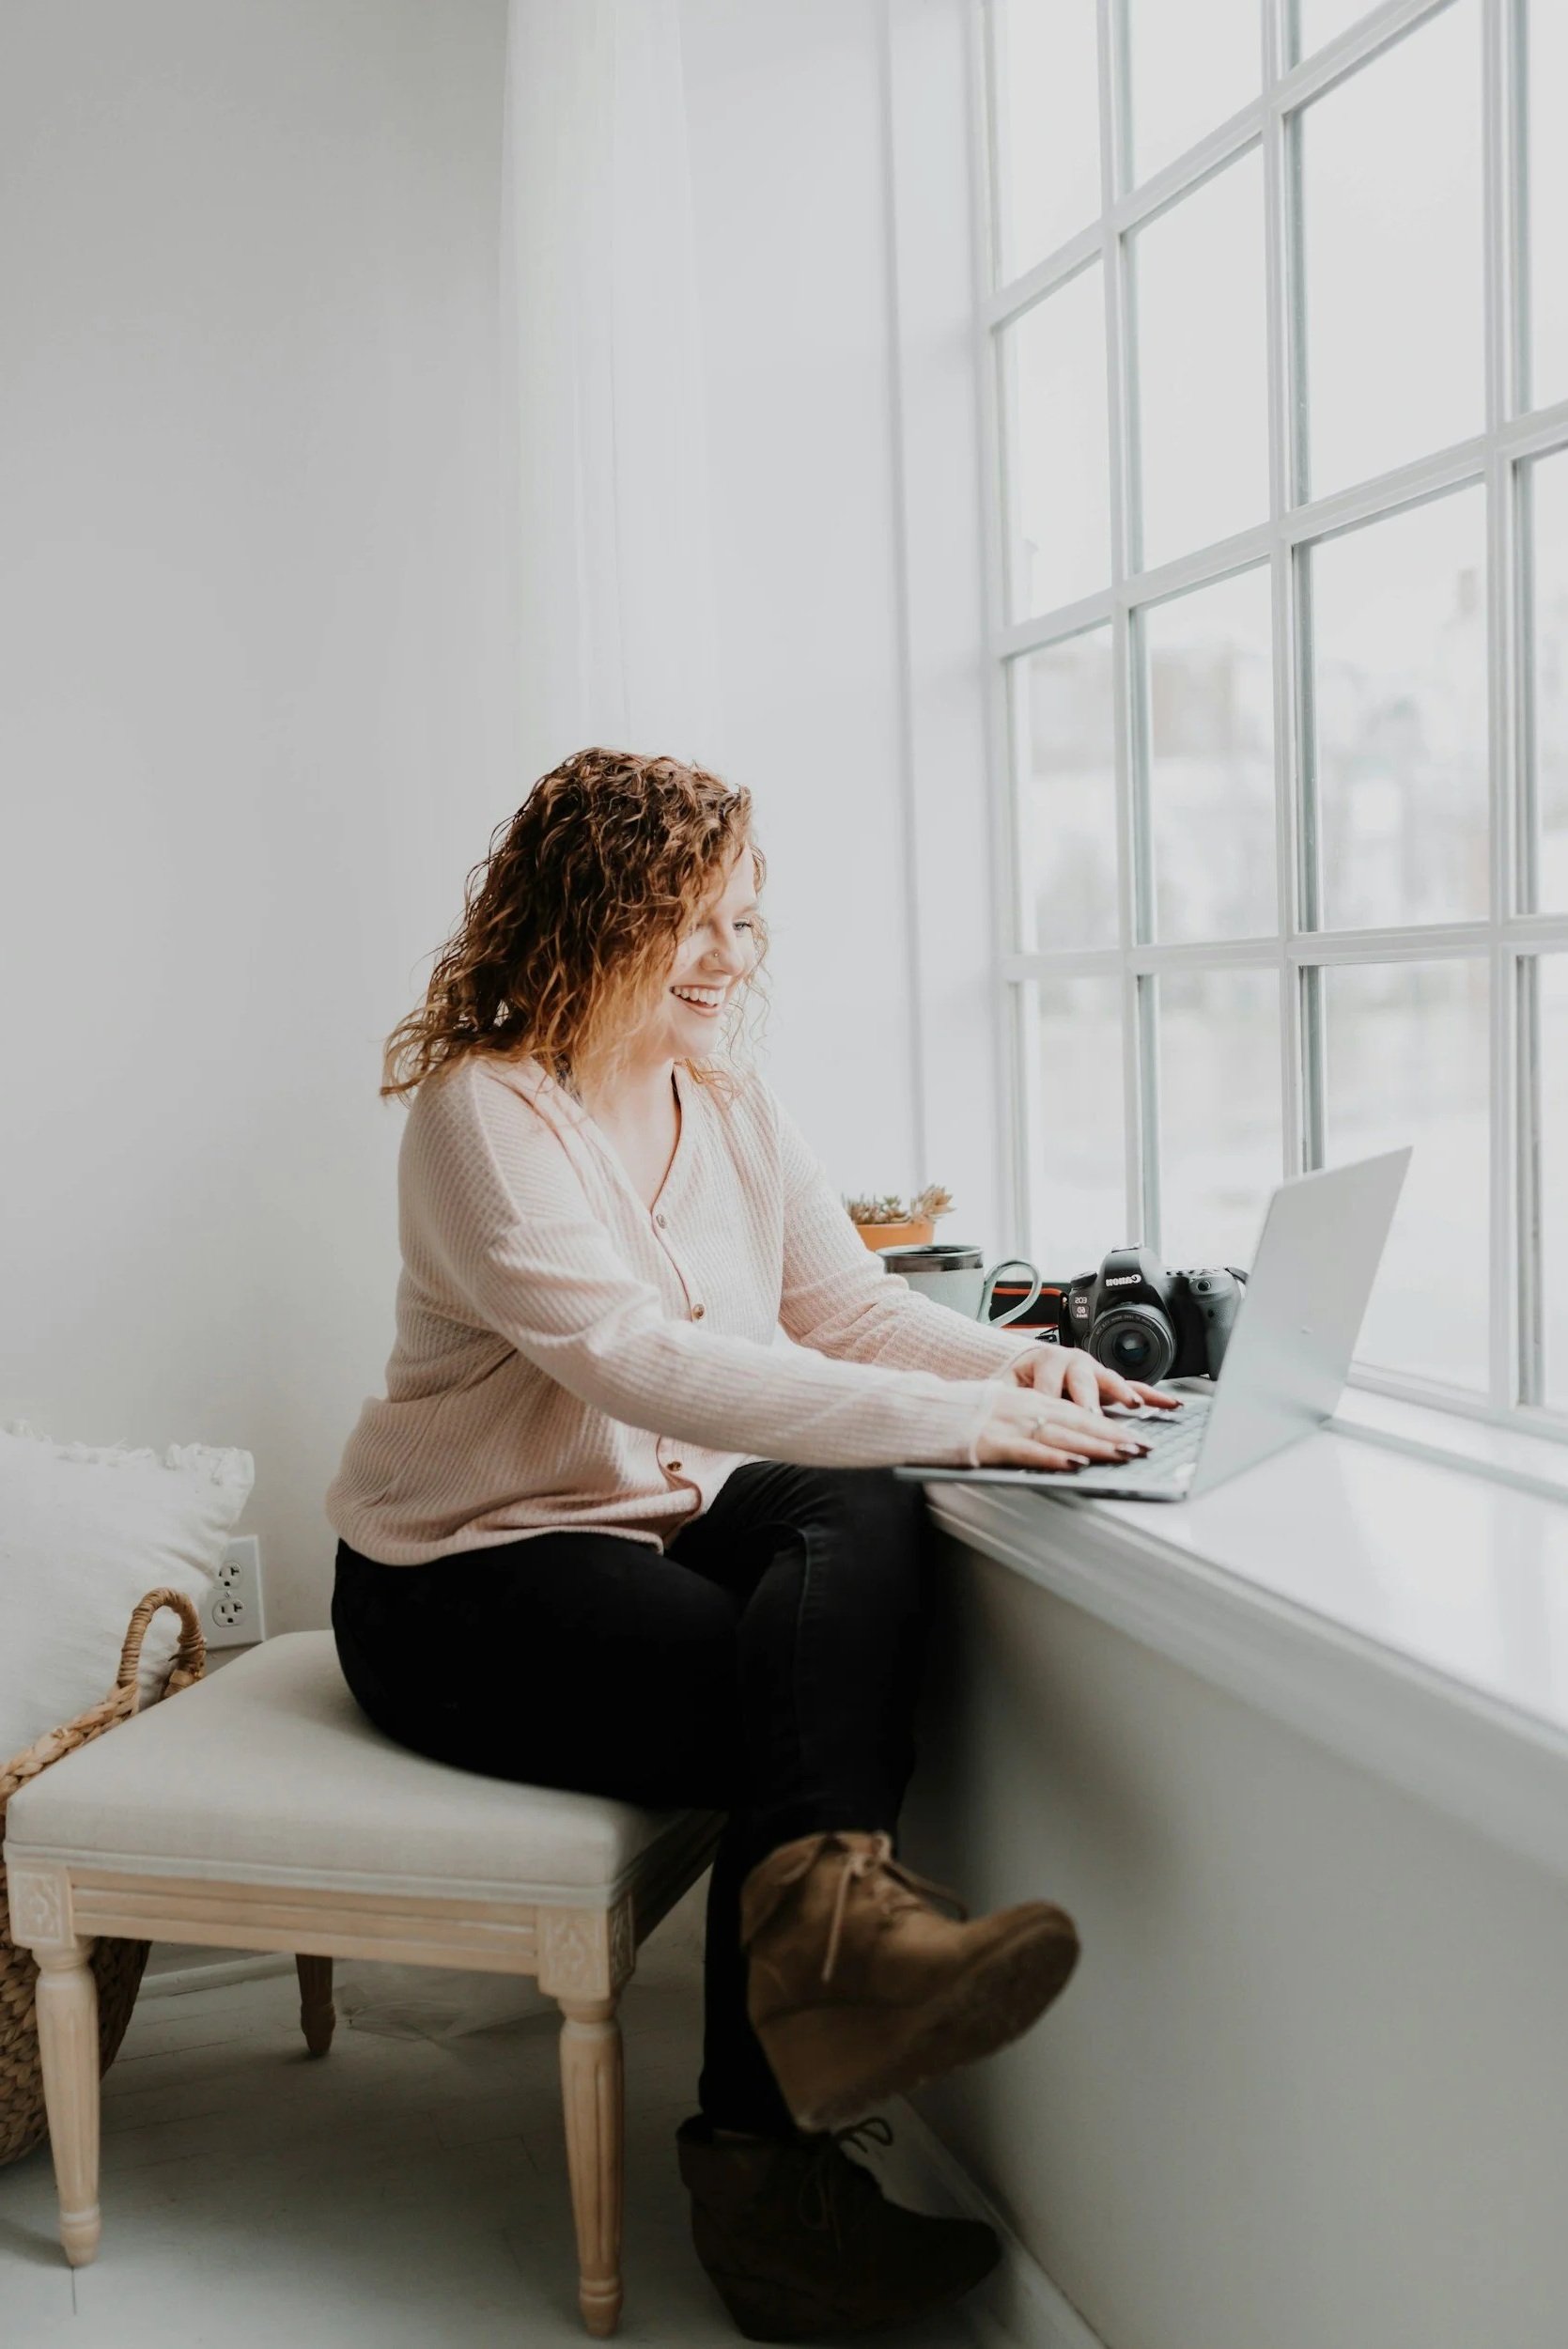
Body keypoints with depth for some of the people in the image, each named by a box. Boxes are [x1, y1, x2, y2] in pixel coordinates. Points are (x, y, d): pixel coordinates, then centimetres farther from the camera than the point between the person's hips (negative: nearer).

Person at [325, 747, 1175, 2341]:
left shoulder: (730, 1106, 9)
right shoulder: (485, 1113, -16)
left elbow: (850, 1304, 7)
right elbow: (641, 1361, -30)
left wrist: (1014, 1360, -15)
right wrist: (957, 1420, -36)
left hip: (669, 1524, 7)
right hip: (465, 1582, -6)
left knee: (868, 1523, -25)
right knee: (816, 1695, -27)